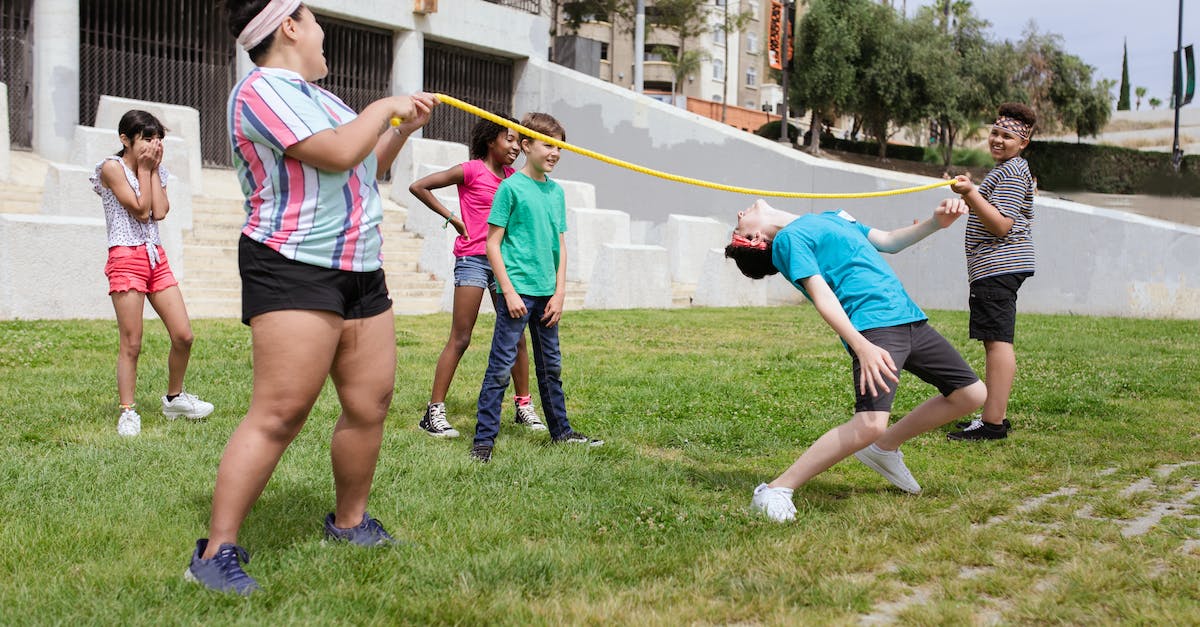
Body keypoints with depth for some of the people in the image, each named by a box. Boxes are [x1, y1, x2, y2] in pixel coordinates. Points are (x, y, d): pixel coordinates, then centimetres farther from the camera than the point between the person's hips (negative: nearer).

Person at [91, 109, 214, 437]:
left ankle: (175, 398, 21)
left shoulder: (155, 171, 15)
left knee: (183, 335, 2)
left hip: (156, 257, 6)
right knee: (131, 344, -6)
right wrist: (145, 169, -5)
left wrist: (154, 169, 1)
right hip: (126, 258, -6)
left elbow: (160, 212, -2)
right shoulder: (112, 167, -4)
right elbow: (141, 210, -11)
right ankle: (127, 412, 3)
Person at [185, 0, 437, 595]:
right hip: (293, 271, -9)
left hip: (361, 272, 9)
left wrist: (403, 131, 20)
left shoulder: (318, 97, 19)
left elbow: (363, 172, 32)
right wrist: (385, 106, -7)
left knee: (370, 404, 9)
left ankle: (349, 521, 26)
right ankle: (217, 551, -7)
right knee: (279, 414, -14)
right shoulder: (261, 89, -10)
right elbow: (338, 154, -22)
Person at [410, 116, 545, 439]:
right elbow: (418, 187, -7)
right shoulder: (471, 170, -6)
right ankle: (434, 411, -1)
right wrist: (452, 218, -7)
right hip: (473, 258, -6)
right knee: (460, 339, -6)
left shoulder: (512, 175, 12)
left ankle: (524, 404, 17)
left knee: (516, 334, 7)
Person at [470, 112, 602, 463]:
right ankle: (484, 440, 0)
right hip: (518, 291, -6)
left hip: (546, 293, 7)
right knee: (501, 367, -5)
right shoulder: (511, 187, -6)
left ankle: (561, 431, 28)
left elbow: (560, 245, 14)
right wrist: (509, 291, -13)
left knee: (551, 365, 16)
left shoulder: (556, 191, 11)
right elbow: (493, 243, -8)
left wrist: (559, 292, 5)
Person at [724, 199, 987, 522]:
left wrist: (936, 222, 12)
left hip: (910, 317, 8)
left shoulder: (829, 217, 25)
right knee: (869, 425, -25)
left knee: (971, 394, 10)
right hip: (873, 326, -8)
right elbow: (822, 295, -12)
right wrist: (862, 346, -25)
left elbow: (889, 241, 29)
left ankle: (885, 447, 25)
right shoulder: (789, 238, 1)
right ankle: (775, 490, -15)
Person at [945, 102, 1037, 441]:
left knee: (998, 340, -14)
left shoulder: (1011, 172, -10)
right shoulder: (1008, 170, 24)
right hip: (997, 268, 12)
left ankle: (993, 422, -17)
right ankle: (995, 416, 17)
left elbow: (1001, 226, -20)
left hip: (999, 267, -12)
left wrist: (971, 194, -26)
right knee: (995, 341, 12)